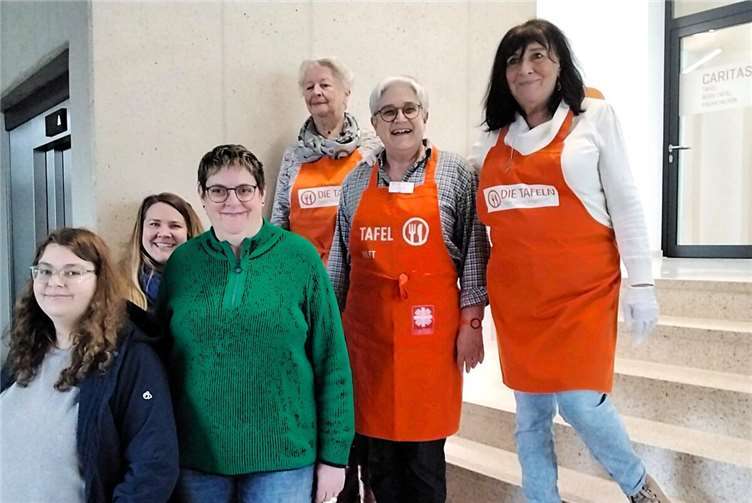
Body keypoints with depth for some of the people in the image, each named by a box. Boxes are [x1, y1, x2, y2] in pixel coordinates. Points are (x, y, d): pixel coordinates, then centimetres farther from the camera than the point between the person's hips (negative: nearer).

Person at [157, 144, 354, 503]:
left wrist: (333, 454, -5)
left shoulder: (301, 257, -6)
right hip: (196, 458, 2)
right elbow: (160, 357, 8)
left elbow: (332, 362, -4)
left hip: (284, 458, -2)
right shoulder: (181, 261, 0)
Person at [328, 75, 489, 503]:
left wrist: (471, 320, -4)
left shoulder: (456, 174, 0)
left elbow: (474, 250, 0)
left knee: (426, 449, 5)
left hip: (430, 328, -3)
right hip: (367, 328, 3)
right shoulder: (357, 181, 10)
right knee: (378, 446, 11)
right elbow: (341, 259, 15)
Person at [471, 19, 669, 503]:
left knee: (580, 401, -8)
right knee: (530, 416, 9)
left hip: (582, 288, -3)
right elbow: (480, 221, 17)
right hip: (516, 295, 4)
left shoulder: (595, 116, 2)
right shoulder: (492, 140, 11)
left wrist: (642, 282, -5)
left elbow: (625, 202, 0)